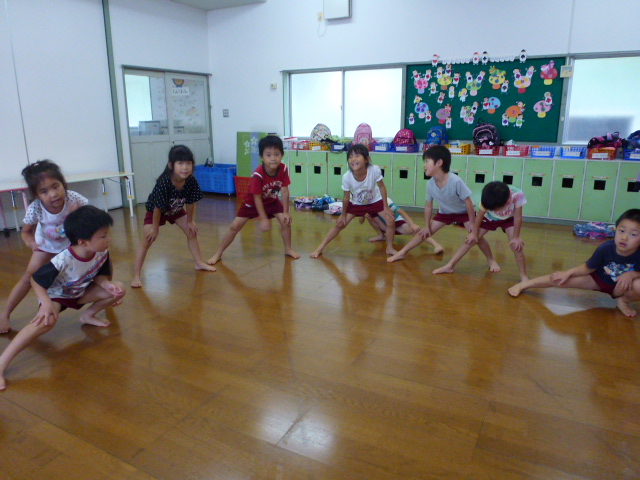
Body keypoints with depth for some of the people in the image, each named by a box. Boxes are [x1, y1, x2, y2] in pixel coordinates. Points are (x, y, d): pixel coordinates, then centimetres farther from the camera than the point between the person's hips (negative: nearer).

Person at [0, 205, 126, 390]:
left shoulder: (102, 252, -21)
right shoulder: (63, 261, -38)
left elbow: (99, 275, -3)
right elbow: (36, 280, -25)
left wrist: (107, 284, -25)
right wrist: (46, 303, -39)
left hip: (81, 292, 6)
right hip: (55, 295, -6)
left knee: (118, 289, -10)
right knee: (47, 320, -37)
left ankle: (88, 315, 13)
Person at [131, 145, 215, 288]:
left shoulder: (191, 181, -29)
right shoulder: (163, 183, -40)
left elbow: (190, 203, -13)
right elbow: (158, 208, -29)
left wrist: (190, 221, -3)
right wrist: (155, 228, -18)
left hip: (176, 210, 5)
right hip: (155, 211, -5)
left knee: (192, 232, 5)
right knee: (147, 241, -10)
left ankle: (199, 263, 22)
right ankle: (136, 276, -5)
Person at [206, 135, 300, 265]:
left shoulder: (283, 169, -25)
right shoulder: (258, 175, -35)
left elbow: (285, 191, -17)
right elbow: (257, 198, -27)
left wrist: (286, 212, -16)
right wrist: (263, 219, -23)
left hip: (272, 201, 4)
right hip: (252, 202, -3)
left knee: (286, 221, -11)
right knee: (235, 226, -5)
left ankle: (288, 249, 11)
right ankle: (218, 254, 7)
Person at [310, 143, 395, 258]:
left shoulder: (375, 170, -36)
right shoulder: (346, 177, -33)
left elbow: (382, 187, -17)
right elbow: (346, 197, -15)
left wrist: (386, 207, -12)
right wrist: (343, 214, -4)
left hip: (375, 201, 0)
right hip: (356, 203, 0)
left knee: (390, 220, -13)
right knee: (339, 224, 0)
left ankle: (390, 248, 11)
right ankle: (320, 248, 13)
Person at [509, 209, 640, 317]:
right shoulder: (605, 248, -26)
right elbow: (588, 268, -11)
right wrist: (568, 272, -21)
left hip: (620, 287, -1)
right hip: (599, 280, 1)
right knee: (562, 279, -13)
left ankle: (624, 300, 0)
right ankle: (523, 285, 3)